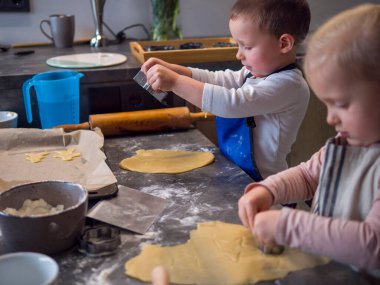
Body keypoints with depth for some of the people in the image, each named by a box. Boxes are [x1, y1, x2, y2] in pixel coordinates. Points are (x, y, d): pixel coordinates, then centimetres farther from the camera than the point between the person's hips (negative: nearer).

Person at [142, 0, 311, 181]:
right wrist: (173, 70, -3)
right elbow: (217, 80, 11)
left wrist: (175, 82, -28)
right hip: (234, 172, 8)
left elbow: (232, 104, -28)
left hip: (257, 182, -8)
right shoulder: (258, 72, 9)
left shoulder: (288, 85, -19)